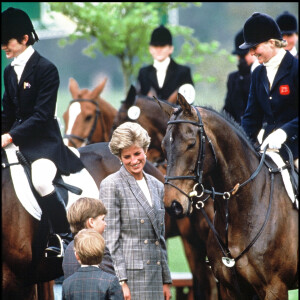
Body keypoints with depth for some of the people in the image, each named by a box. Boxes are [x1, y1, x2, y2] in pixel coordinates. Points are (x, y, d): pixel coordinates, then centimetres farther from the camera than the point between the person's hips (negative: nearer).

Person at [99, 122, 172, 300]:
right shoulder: (112, 185, -4)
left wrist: (166, 281, 17)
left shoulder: (157, 186, 16)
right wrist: (120, 281, -15)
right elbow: (110, 239, -8)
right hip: (129, 273, -6)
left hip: (155, 274, 6)